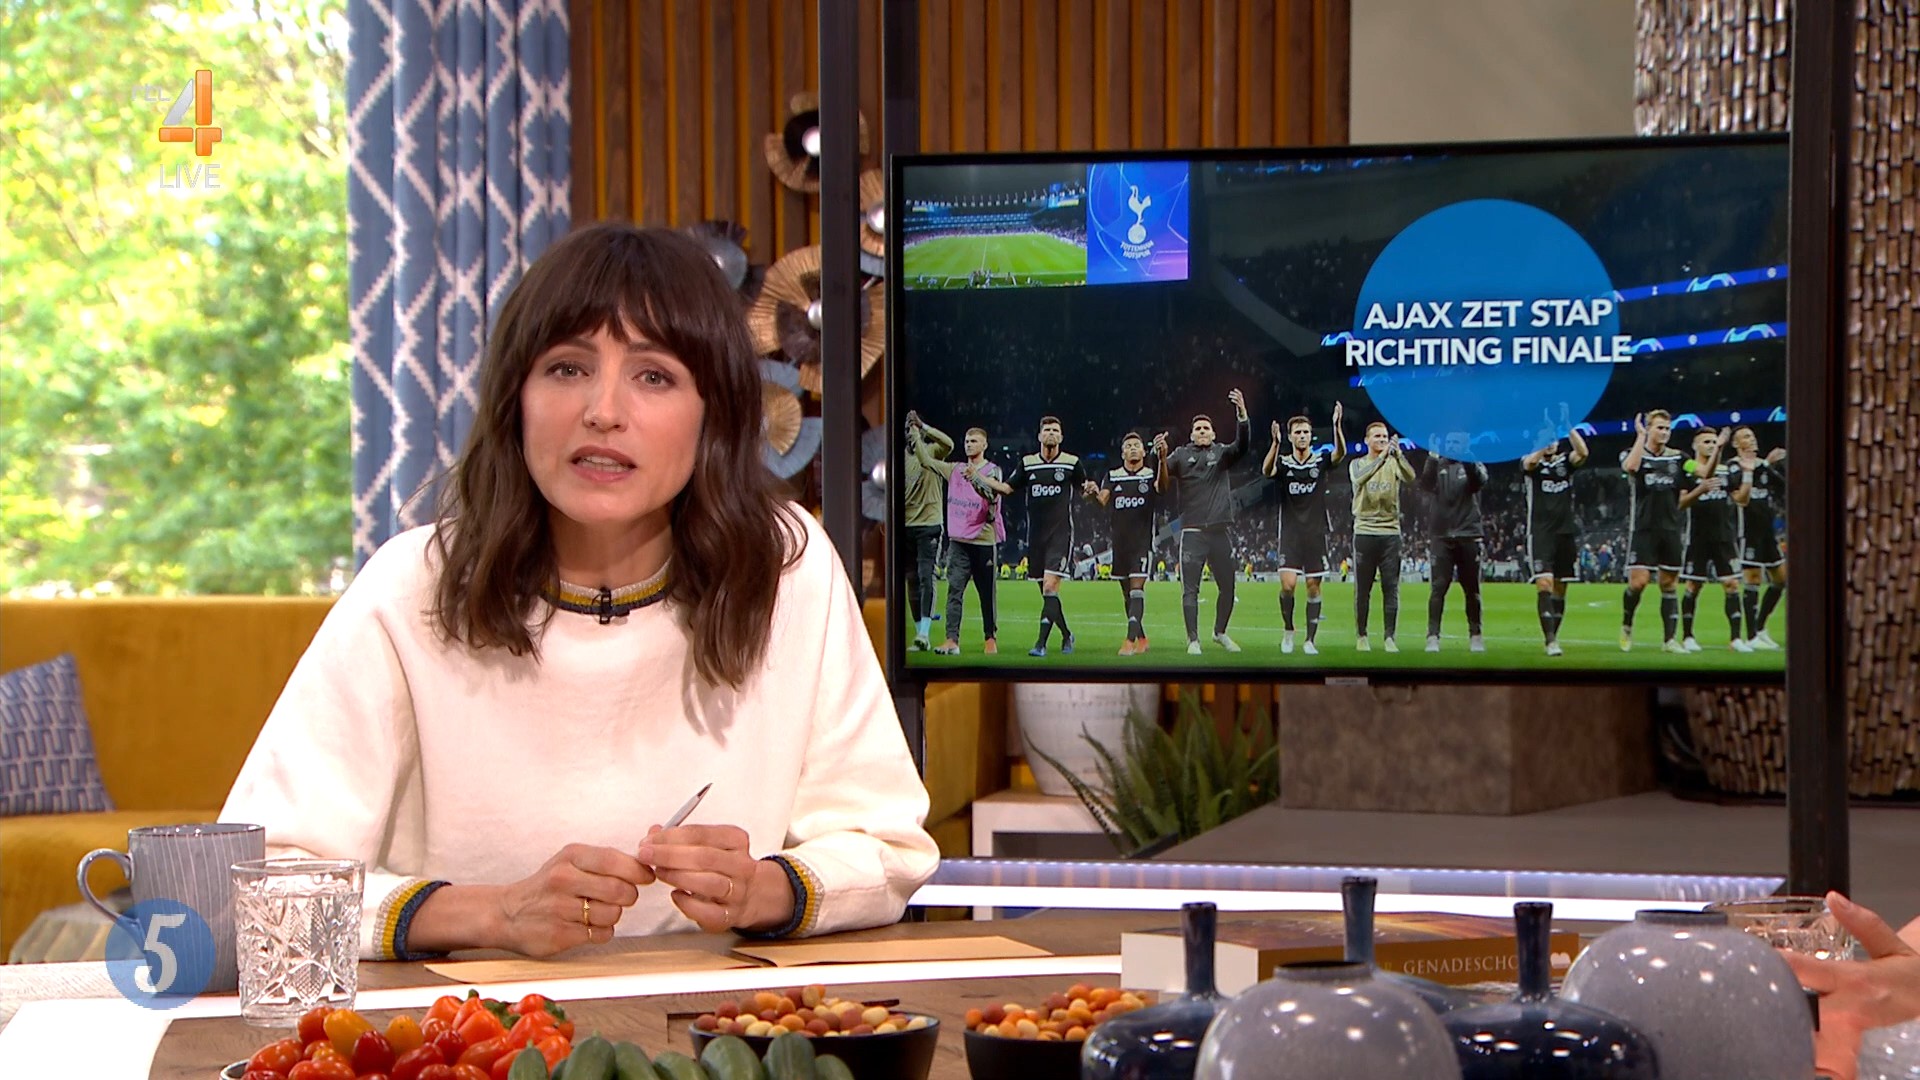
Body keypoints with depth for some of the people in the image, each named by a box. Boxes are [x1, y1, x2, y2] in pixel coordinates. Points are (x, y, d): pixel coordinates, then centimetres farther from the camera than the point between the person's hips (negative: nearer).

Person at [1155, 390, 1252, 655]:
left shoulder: (1222, 454, 10)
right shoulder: (1181, 456, 7)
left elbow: (1242, 444, -9)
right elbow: (1161, 485, -6)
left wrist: (1242, 413, -26)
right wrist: (1162, 457, -27)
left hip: (1220, 531, 2)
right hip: (1192, 531, -2)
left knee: (1227, 587, 8)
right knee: (1190, 589, -5)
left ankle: (1220, 633, 26)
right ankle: (1193, 640, -1)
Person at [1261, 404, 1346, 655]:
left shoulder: (1321, 462, 3)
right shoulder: (1283, 463, 2)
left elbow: (1341, 453, -17)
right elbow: (1267, 470, -20)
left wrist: (1336, 425, -34)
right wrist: (1276, 442, -37)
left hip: (1316, 533, 1)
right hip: (1290, 533, -1)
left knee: (1313, 587, 1)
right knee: (1288, 584, -13)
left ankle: (1310, 640, 9)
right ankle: (1288, 630, 10)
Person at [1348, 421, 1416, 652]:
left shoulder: (1394, 464, 5)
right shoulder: (1357, 464, 4)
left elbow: (1410, 478, -16)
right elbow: (1360, 477, -20)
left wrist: (1398, 455, -33)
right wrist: (1382, 457, -33)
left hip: (1390, 532, 1)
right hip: (1364, 532, -1)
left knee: (1391, 588, -2)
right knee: (1362, 589, 3)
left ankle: (1390, 637, 1)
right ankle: (1361, 636, 12)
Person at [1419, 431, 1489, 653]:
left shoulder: (1472, 466, 7)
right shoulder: (1439, 466, 9)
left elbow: (1479, 480, -15)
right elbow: (1426, 485, -9)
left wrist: (1466, 459, -24)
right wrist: (1432, 458, -19)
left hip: (1468, 536, 0)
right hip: (1441, 536, 0)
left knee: (1472, 589, 5)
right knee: (1438, 587, -8)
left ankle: (1475, 635, 15)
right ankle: (1433, 636, -9)